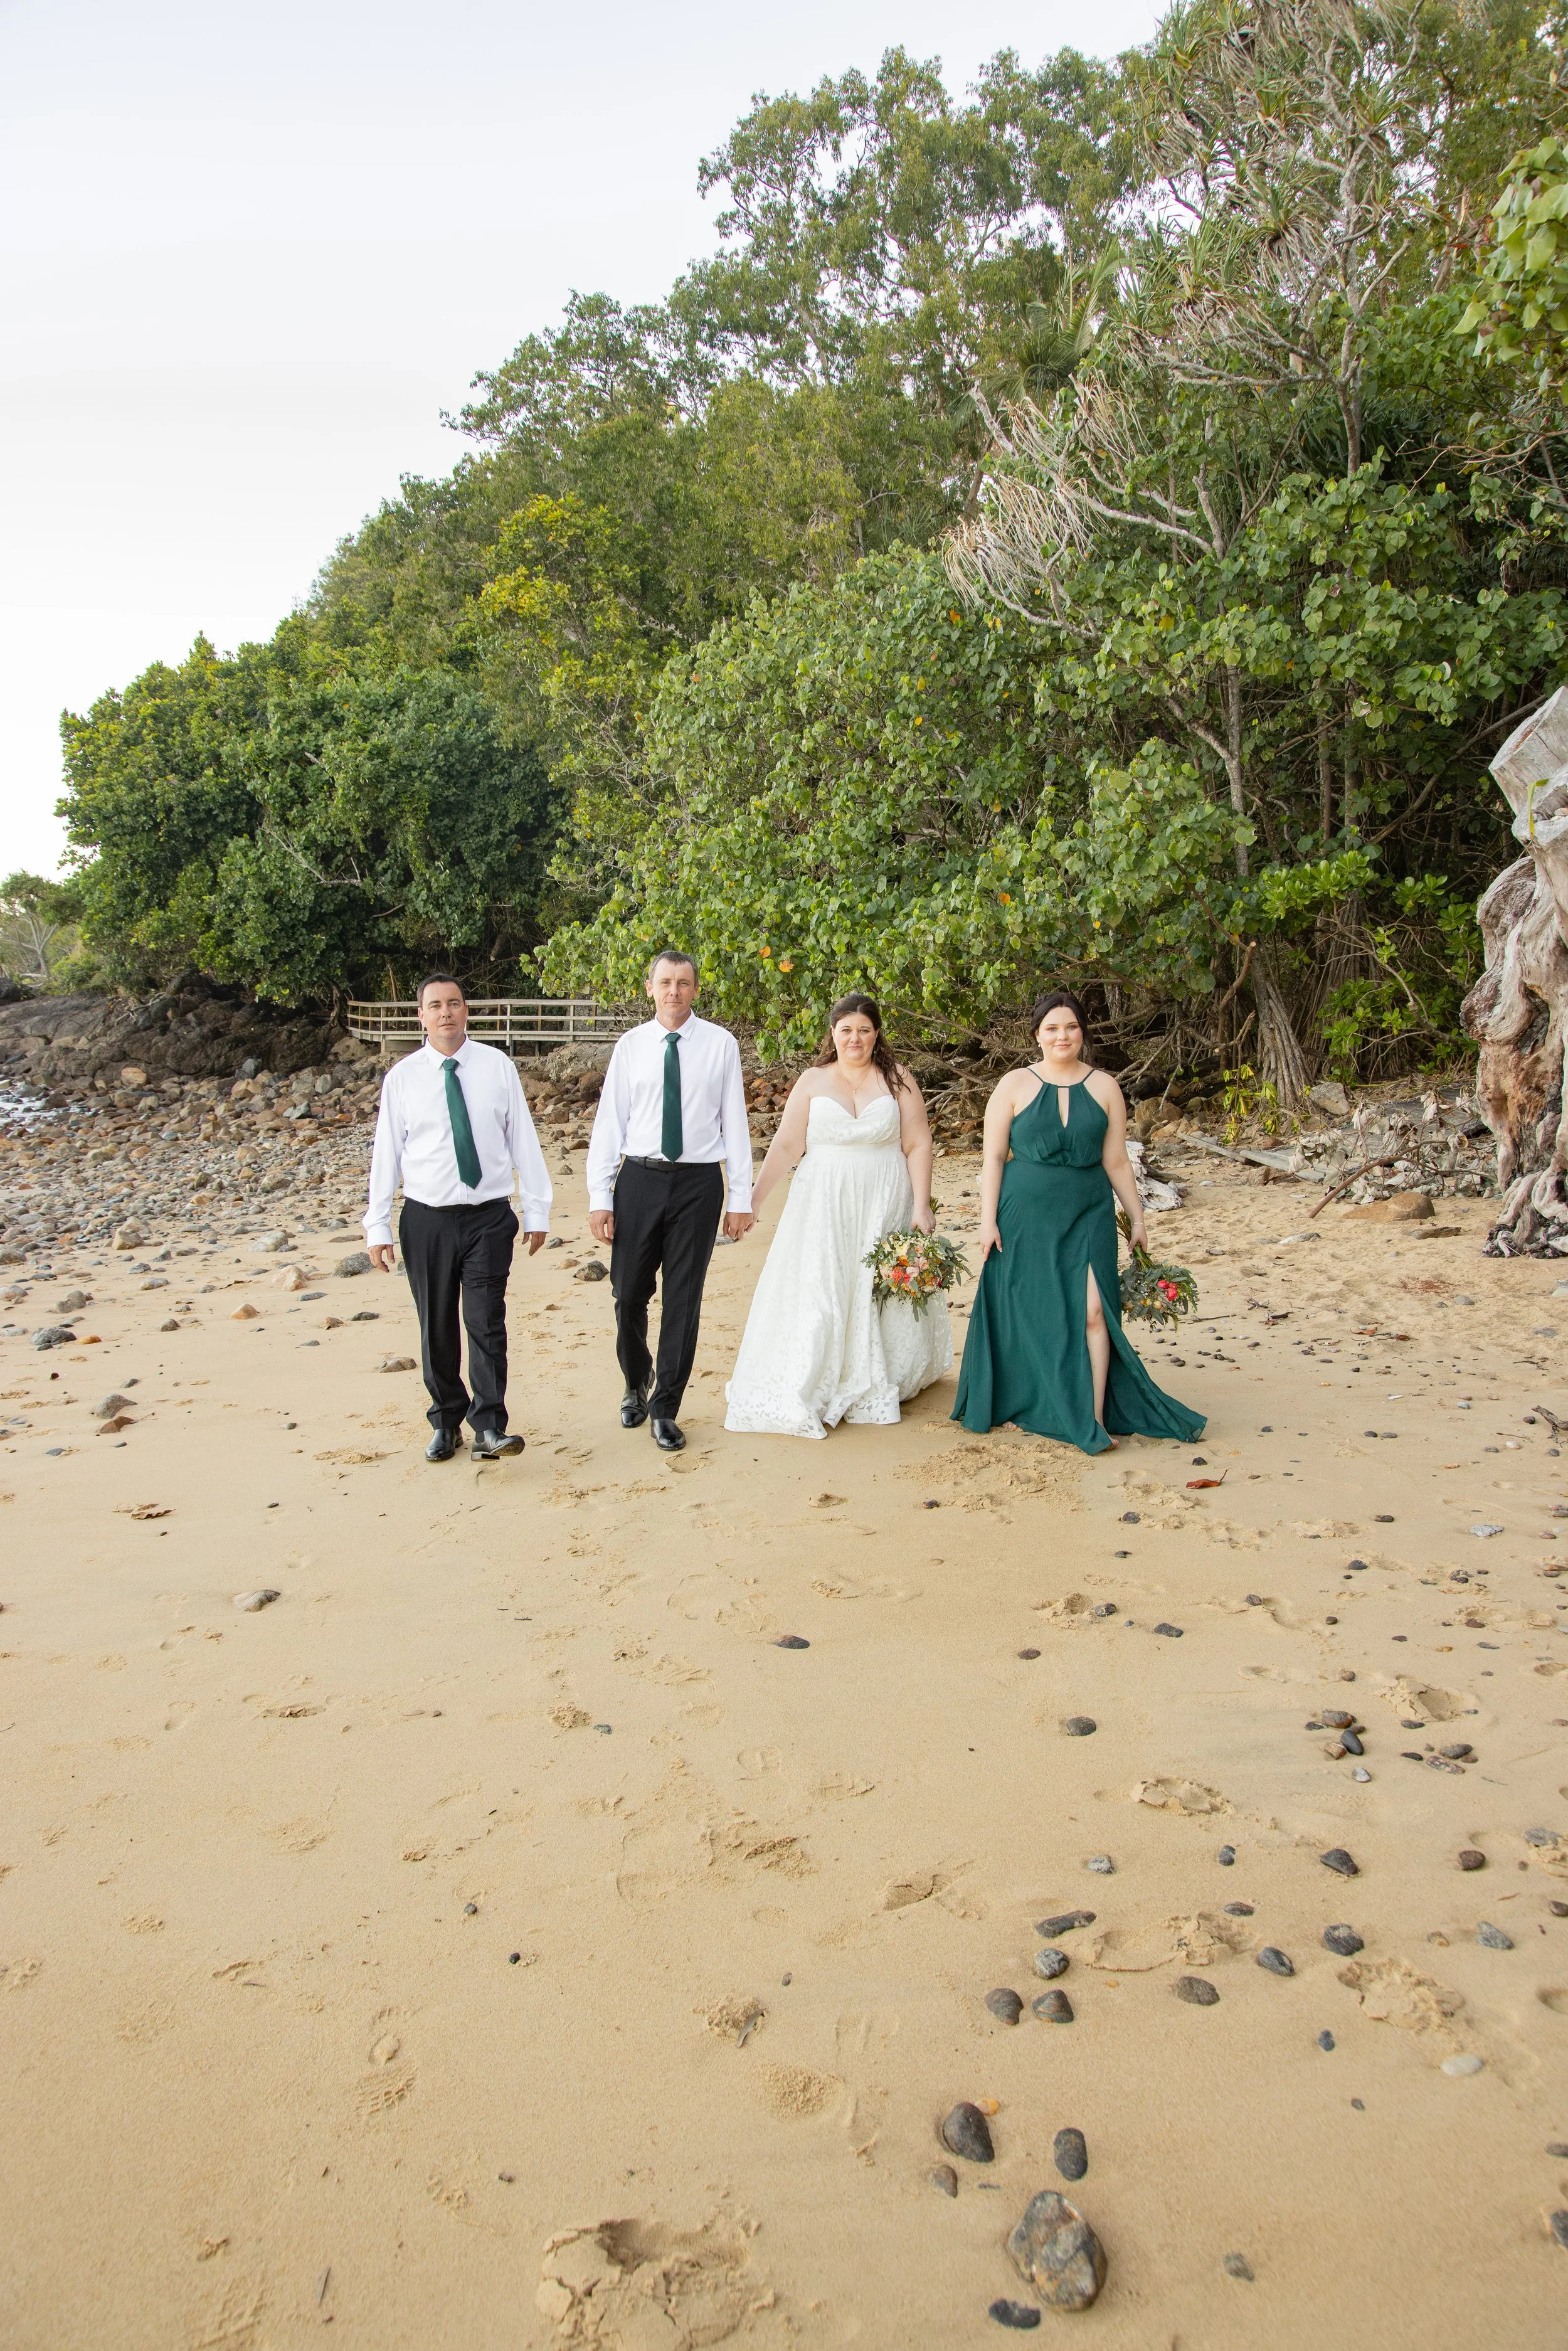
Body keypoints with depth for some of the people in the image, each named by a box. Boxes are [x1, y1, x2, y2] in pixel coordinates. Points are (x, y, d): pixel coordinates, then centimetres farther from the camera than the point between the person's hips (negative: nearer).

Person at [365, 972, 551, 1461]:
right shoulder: (402, 1078, 1)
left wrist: (536, 1210, 2)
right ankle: (445, 1422, 22)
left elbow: (523, 1140, 3)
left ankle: (489, 1428, -4)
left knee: (486, 1321, -7)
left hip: (489, 1217, -1)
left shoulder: (498, 1067, 1)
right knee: (437, 1326, 9)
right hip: (427, 1219, 1)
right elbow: (386, 1154, 3)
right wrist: (377, 1227, 0)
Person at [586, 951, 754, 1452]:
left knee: (684, 1299, 5)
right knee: (629, 1295, 6)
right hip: (639, 1179, 1)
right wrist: (599, 1197, -3)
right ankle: (637, 1385, 34)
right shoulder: (631, 1045, 4)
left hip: (698, 1182, -1)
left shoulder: (720, 1044, 1)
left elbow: (734, 1122, 1)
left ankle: (665, 1410, 19)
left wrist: (741, 1197, -2)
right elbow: (609, 1122, 3)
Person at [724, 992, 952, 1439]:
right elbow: (786, 1145, 2)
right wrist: (753, 1198, -5)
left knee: (878, 1294, 6)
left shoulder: (898, 1081, 3)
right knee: (816, 1296, -1)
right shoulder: (812, 1082, 4)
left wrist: (922, 1206, -9)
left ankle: (874, 1393, 21)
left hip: (884, 1208, 0)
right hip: (823, 1205, 0)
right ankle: (805, 1396, 9)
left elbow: (918, 1146, -1)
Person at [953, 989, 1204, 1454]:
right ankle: (1037, 1409, 22)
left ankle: (1095, 1418, -3)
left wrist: (1137, 1219, 11)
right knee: (1032, 1314, 5)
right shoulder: (1015, 1085, 1)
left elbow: (1117, 1162, 10)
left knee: (1093, 1310, -10)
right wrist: (988, 1219, -7)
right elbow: (994, 1156, 0)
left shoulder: (1104, 1087, 6)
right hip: (1027, 1215, -1)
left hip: (1089, 1214, 1)